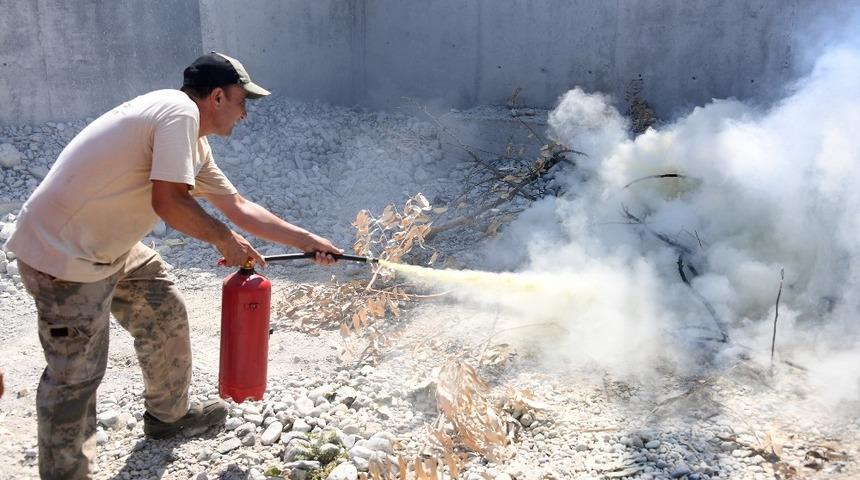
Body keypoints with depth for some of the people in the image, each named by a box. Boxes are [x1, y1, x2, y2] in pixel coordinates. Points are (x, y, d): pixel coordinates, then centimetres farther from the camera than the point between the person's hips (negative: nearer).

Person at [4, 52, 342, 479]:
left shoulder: (195, 145, 12)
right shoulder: (179, 111, -17)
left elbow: (239, 208, 17)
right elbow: (168, 201, -25)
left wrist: (308, 241, 17)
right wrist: (225, 239, -10)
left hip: (105, 248, 10)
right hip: (64, 255, -10)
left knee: (164, 314, 19)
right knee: (77, 374, -4)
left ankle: (169, 414, 38)